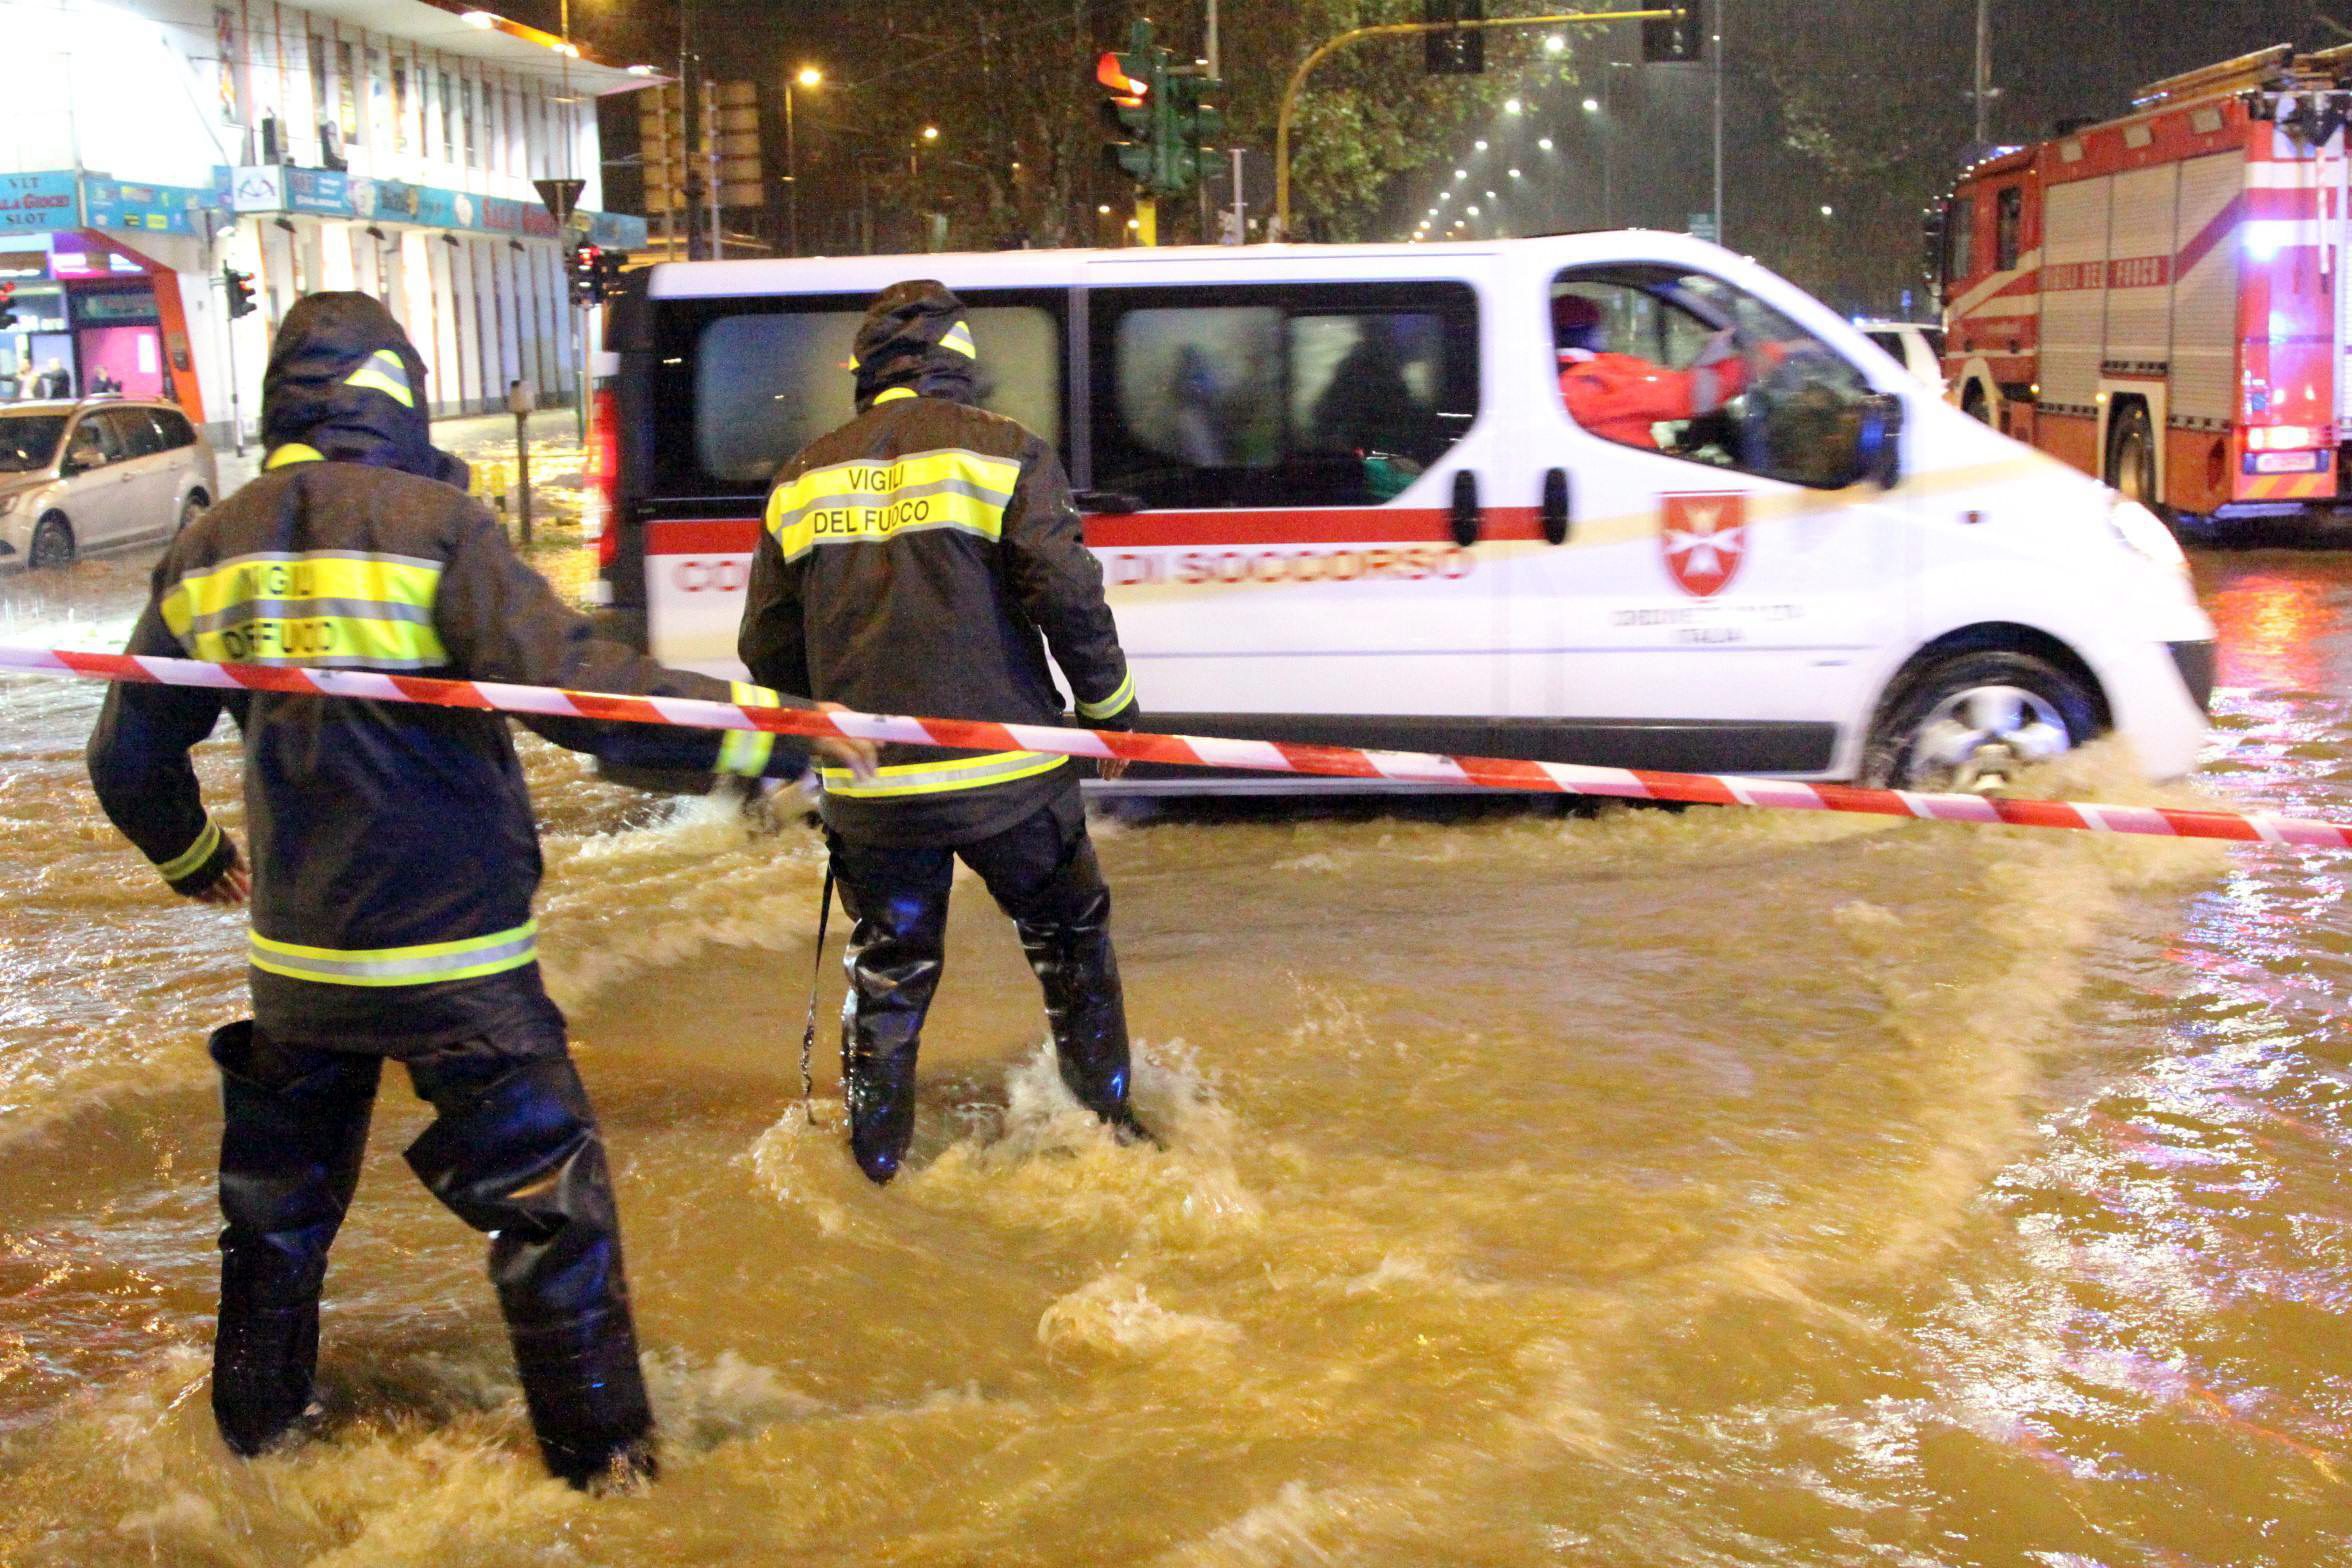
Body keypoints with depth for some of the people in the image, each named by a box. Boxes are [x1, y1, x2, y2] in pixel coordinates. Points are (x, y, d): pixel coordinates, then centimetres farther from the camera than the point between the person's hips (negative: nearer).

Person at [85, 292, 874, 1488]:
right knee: (548, 1199, 5)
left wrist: (192, 861, 32)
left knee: (280, 1191, 23)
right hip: (451, 959, -6)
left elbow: (129, 759, 13)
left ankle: (253, 1422, 38)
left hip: (296, 953, 6)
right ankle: (601, 1456, 12)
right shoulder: (428, 522, -14)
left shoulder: (208, 551, 4)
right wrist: (766, 729, -25)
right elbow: (567, 684, -26)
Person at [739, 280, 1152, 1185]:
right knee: (1069, 939, 17)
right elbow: (1065, 594, -14)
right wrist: (1110, 704, 1)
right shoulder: (999, 451, -6)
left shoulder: (803, 481, 7)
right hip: (1002, 772, -3)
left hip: (870, 788, 3)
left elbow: (767, 651, 10)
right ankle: (1107, 1118, 26)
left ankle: (875, 1160, 24)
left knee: (887, 970, 17)